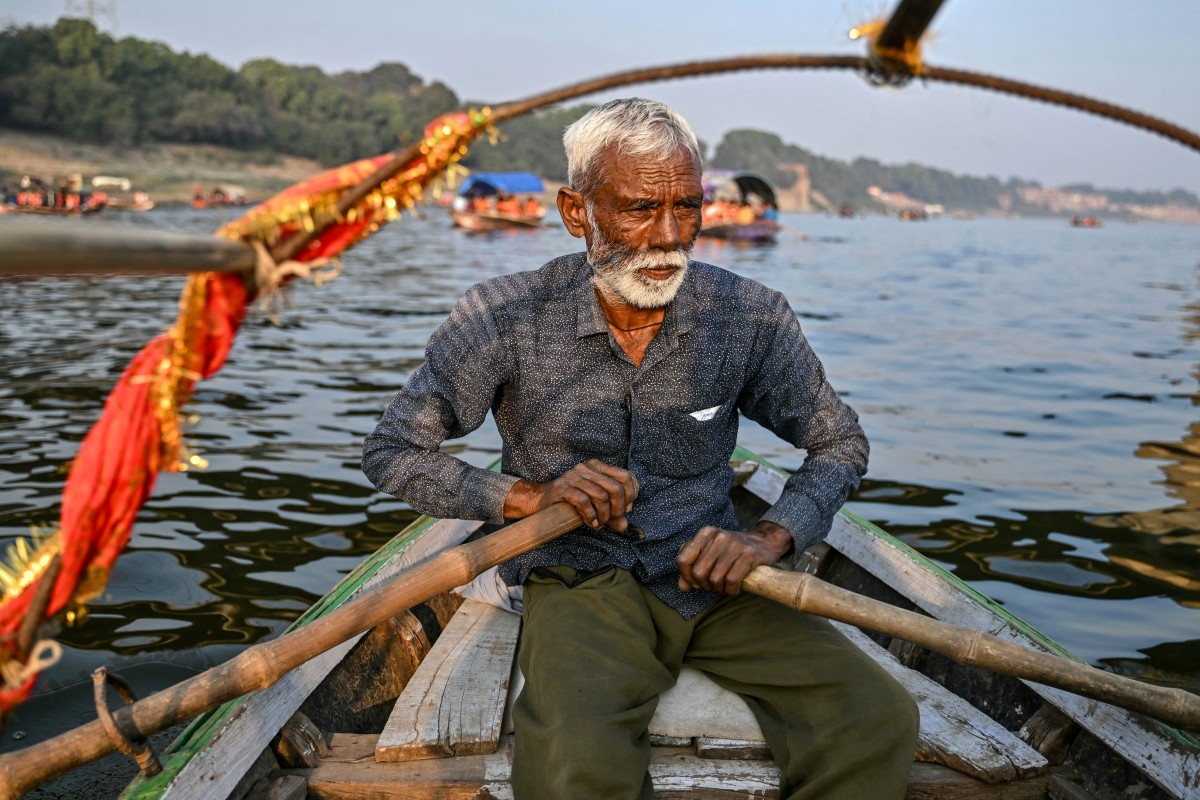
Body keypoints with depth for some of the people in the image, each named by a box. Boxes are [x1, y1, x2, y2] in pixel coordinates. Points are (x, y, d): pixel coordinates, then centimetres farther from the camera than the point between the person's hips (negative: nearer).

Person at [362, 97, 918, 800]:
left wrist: (772, 537, -10)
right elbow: (392, 452, 0)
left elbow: (840, 442, 9)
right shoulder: (508, 318, -8)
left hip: (715, 581, 3)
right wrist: (530, 496, -14)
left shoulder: (750, 316, -2)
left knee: (882, 722, -19)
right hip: (580, 578, -2)